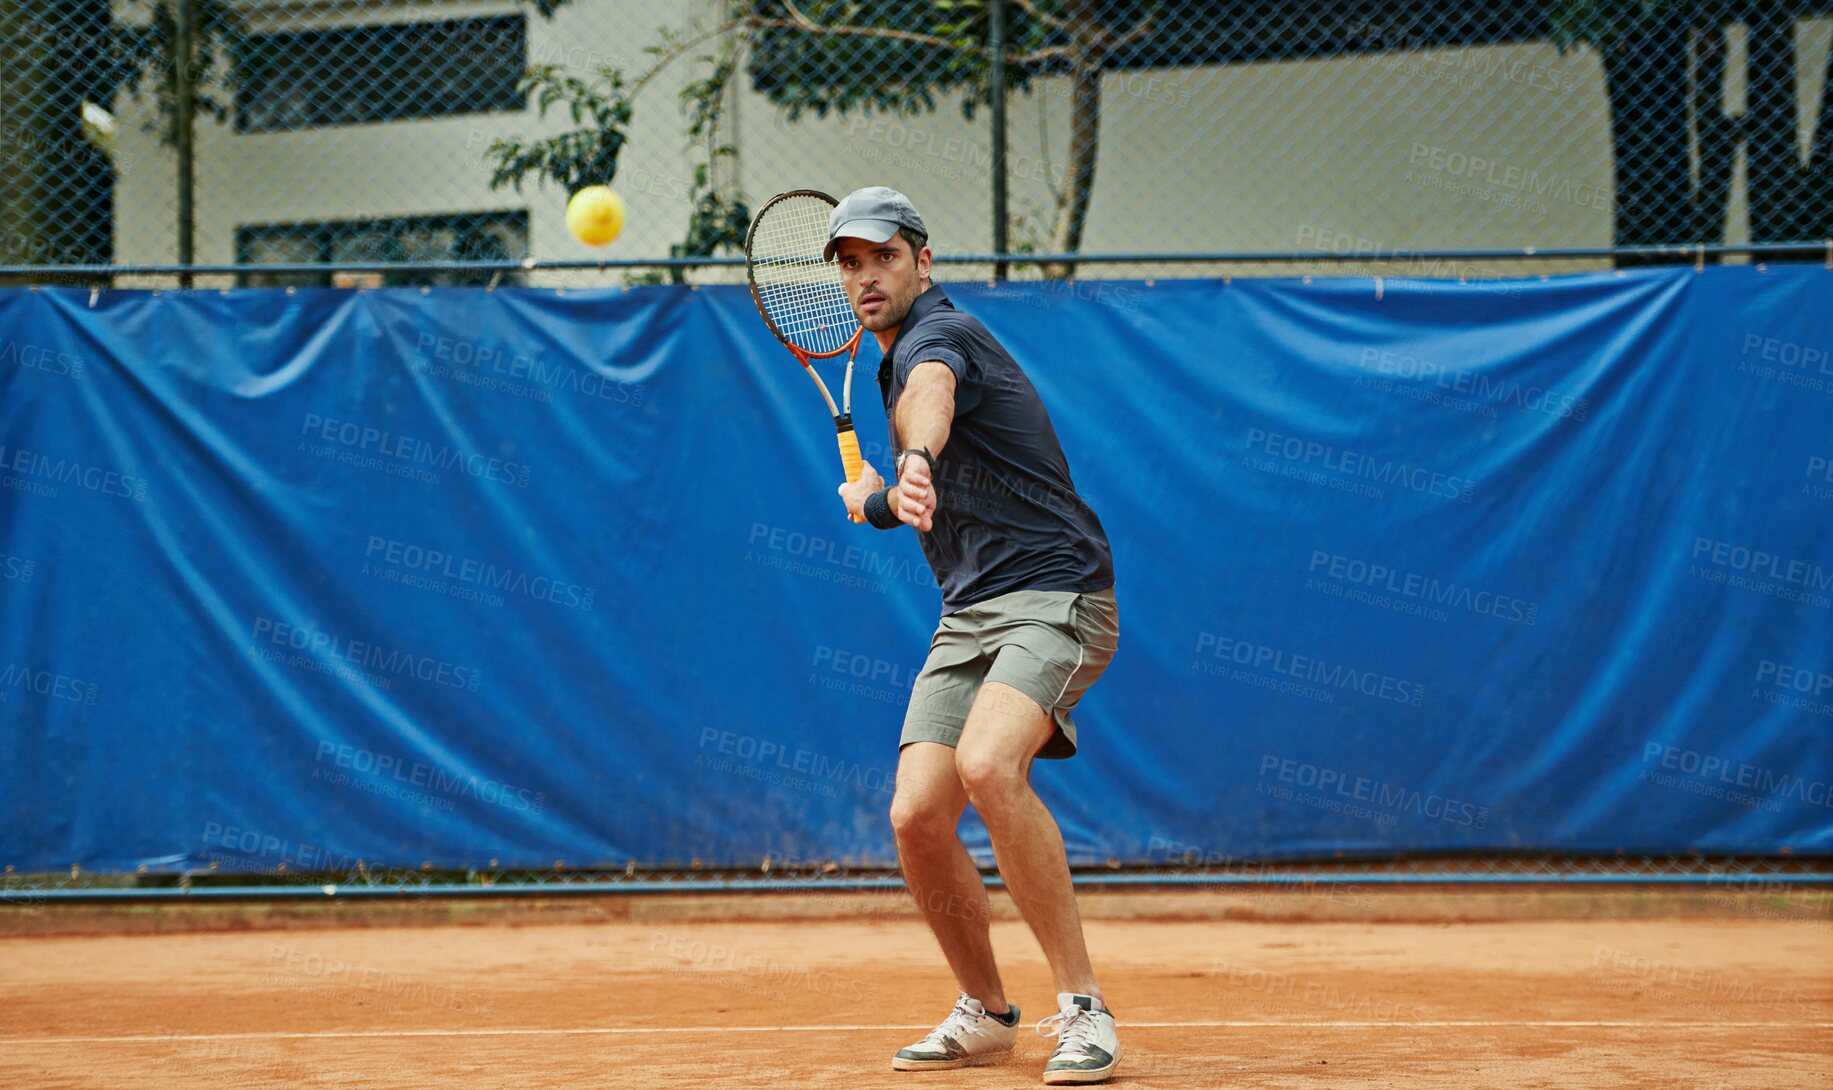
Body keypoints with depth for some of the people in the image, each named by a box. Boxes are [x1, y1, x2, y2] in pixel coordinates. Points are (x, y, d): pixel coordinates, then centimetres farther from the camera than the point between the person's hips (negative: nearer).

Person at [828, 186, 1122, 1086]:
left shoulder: (937, 336, -10)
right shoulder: (895, 361, 20)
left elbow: (934, 396, -39)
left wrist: (915, 462, -60)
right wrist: (877, 499, 16)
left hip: (1054, 596, -8)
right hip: (968, 615, 8)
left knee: (988, 766, -33)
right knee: (917, 814, -8)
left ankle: (1082, 1006, -24)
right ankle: (985, 1013, 12)